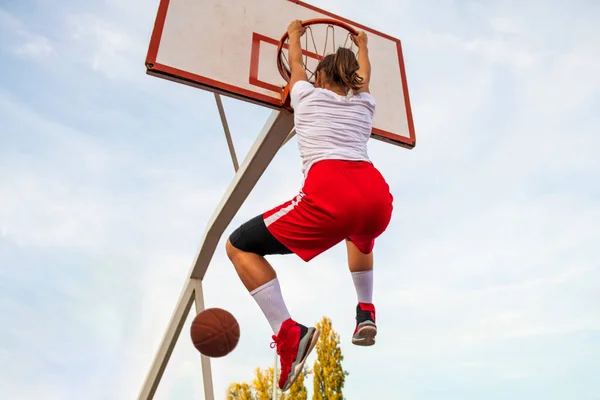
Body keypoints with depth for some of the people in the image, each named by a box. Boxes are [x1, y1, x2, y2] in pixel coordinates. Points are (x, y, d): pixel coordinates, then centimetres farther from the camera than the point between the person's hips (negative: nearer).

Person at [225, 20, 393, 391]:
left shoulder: (307, 94, 22)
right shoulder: (364, 103, 30)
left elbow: (296, 62, 44)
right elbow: (364, 75, 53)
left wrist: (294, 34, 65)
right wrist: (362, 45, 73)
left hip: (331, 195, -5)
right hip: (379, 197, 6)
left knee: (239, 246, 8)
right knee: (360, 236, 43)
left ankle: (289, 332, -9)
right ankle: (366, 312, 31)